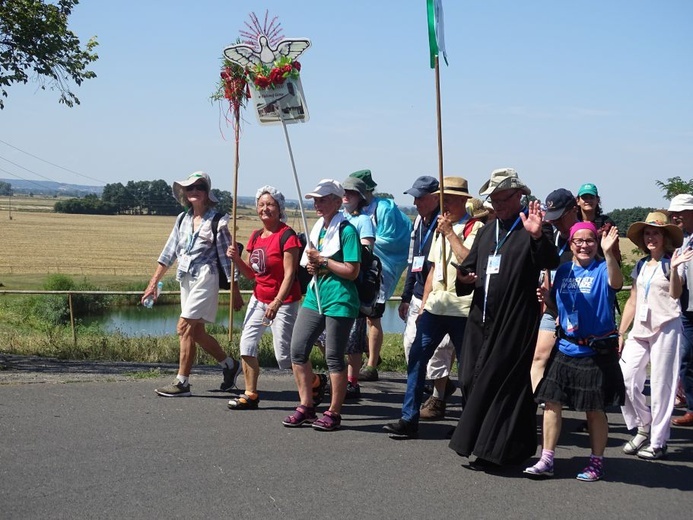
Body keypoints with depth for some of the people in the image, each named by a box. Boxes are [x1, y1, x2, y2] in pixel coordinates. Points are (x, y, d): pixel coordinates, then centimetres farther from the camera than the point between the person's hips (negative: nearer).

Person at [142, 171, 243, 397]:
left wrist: (235, 291, -7)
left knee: (185, 326, -12)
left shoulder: (216, 221, -6)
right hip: (186, 279, 7)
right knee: (196, 331, 10)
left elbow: (227, 258, -6)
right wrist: (153, 283, 12)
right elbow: (168, 253, 14)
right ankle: (230, 365, 28)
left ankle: (182, 382, -7)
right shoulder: (183, 219, 11)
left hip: (205, 278, -7)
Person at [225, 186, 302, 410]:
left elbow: (289, 275, -19)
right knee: (247, 345, -1)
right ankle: (250, 395, 7)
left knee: (284, 355, -5)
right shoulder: (256, 236, 8)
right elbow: (251, 273, 13)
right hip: (259, 299, 7)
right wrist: (236, 258, -5)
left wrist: (276, 303, -27)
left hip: (284, 302, -7)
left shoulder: (287, 235, -15)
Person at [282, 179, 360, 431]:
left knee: (334, 357, 0)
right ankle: (306, 406, 15)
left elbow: (352, 271, -16)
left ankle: (334, 413, 10)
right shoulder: (318, 228, 14)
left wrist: (322, 260, -14)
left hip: (339, 301, -8)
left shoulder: (346, 231, -10)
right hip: (314, 296, 8)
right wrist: (312, 265, 4)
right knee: (297, 350, 5)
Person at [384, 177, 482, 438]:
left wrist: (450, 233, -19)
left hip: (462, 309, -7)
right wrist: (424, 302, 17)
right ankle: (409, 419, 1)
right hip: (435, 306, 7)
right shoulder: (441, 228, 18)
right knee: (416, 358, -1)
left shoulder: (476, 228, -6)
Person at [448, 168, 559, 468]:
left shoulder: (531, 229, -4)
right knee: (471, 381, 8)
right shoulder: (487, 232, 19)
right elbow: (470, 266, 26)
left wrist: (537, 236, -41)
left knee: (501, 384, -5)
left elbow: (549, 263, -21)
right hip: (482, 320, 7)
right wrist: (464, 279, 3)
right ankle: (474, 442, 19)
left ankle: (494, 450, 2)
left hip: (516, 323, -7)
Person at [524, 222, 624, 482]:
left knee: (594, 409, 5)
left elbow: (616, 283, -31)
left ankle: (596, 462, 19)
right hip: (565, 348, 5)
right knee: (551, 402, 2)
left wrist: (608, 253, -45)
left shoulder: (602, 269, -7)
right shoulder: (563, 270, 8)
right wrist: (547, 297, -4)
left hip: (596, 351, -5)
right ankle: (546, 460, 9)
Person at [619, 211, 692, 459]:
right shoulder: (640, 266, 15)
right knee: (625, 380, -5)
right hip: (640, 329, 6)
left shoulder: (671, 263, -2)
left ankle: (658, 442, 6)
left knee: (661, 385, -2)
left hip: (666, 328, -5)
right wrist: (620, 333, 13)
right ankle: (643, 426, 14)